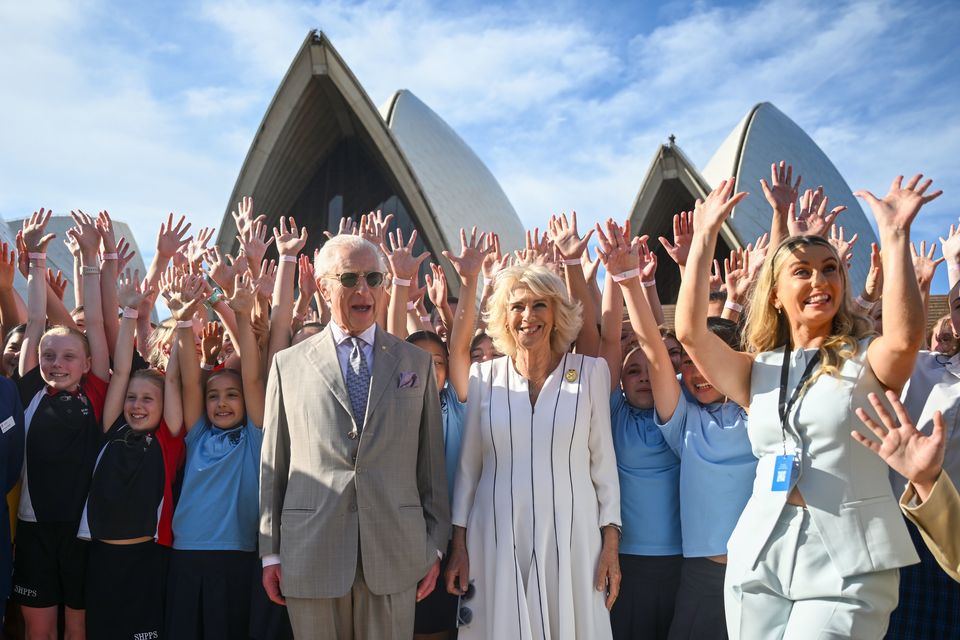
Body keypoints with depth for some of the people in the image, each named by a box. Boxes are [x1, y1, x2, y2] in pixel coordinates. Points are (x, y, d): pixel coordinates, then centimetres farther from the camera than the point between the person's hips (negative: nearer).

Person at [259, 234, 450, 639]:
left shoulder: (418, 362, 7)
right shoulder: (288, 365, 5)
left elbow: (431, 461, 7)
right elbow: (273, 465, 6)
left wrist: (435, 546, 5)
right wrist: (270, 552, 4)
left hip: (396, 553, 1)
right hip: (310, 554, 0)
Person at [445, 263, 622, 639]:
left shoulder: (591, 371, 0)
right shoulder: (484, 376, 1)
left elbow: (603, 461, 2)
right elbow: (468, 465, 6)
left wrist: (611, 542, 0)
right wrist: (459, 544, 5)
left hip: (571, 537, 0)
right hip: (497, 538, 1)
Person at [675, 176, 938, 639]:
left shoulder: (866, 361, 1)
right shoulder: (758, 370, 8)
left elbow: (905, 336, -22)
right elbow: (690, 331, -6)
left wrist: (894, 233, -21)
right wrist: (706, 235, -6)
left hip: (847, 565, -3)